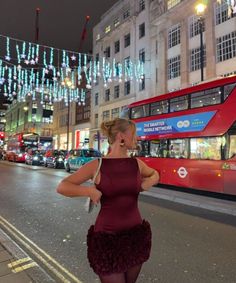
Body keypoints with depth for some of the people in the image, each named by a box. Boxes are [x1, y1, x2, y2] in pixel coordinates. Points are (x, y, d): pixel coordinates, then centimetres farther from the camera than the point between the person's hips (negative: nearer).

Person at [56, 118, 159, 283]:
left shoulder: (136, 164, -1)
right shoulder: (97, 165, -12)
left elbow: (155, 174, 21)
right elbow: (62, 187, -8)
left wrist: (149, 182, -1)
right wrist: (89, 191, -22)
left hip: (136, 235, 5)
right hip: (107, 237, -4)